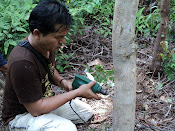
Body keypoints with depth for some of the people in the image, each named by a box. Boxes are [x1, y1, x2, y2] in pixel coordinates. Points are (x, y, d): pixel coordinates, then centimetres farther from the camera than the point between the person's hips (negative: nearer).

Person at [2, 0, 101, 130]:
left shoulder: (47, 45, -7)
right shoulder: (22, 63, -35)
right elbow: (36, 109, -29)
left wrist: (62, 82, -8)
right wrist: (78, 92, -26)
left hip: (43, 100, 9)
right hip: (21, 115, -8)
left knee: (86, 112, 15)